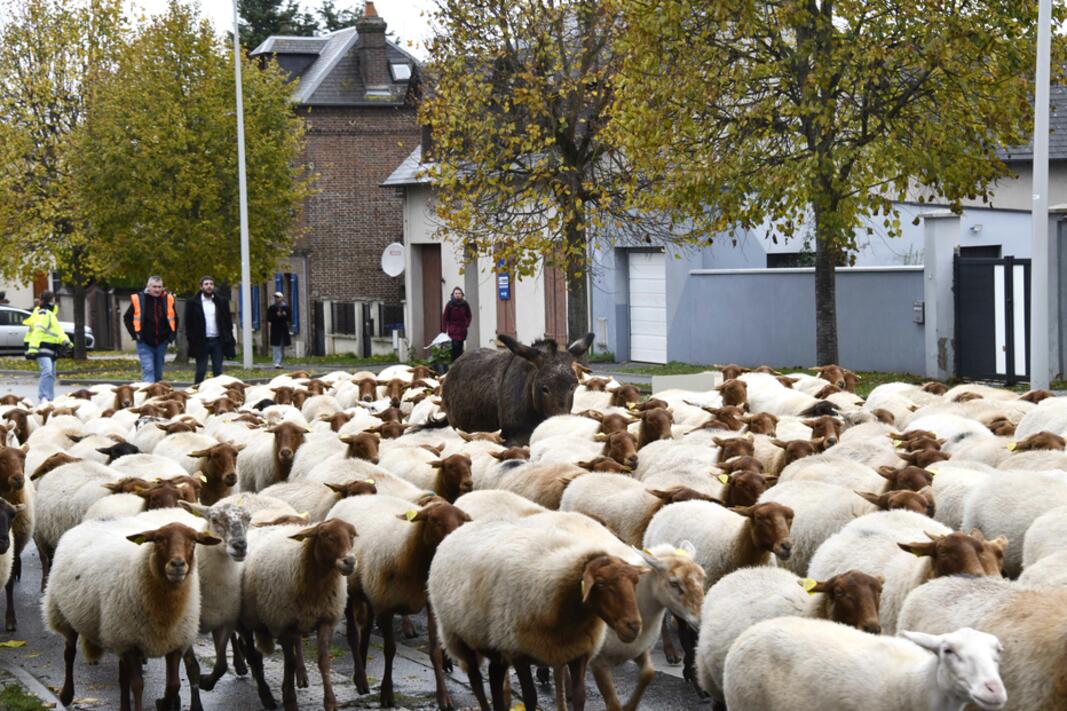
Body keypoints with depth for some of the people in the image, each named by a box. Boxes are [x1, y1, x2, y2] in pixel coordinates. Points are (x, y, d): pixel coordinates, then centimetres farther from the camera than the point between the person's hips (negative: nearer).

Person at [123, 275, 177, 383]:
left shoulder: (168, 300, 1)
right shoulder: (138, 299, -7)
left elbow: (174, 319, 16)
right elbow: (127, 318, 4)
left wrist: (172, 335, 5)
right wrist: (134, 334, -5)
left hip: (161, 343, 3)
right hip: (145, 343, -3)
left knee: (158, 372, 13)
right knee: (148, 369, -15)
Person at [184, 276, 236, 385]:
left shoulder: (222, 301, 8)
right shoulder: (193, 302, 1)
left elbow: (228, 321, 9)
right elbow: (188, 324, 0)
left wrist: (230, 340, 1)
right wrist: (192, 341, -8)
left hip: (217, 341, 2)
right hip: (202, 342, -2)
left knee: (218, 371, 4)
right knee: (201, 371, -1)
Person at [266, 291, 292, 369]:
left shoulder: (286, 307, 7)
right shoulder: (271, 307, 1)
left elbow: (289, 319, 5)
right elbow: (268, 319, -5)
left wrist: (285, 315, -14)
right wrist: (276, 316, -17)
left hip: (284, 330, 3)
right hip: (275, 330, -3)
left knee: (282, 348, 9)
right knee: (276, 347, -10)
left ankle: (279, 362, 17)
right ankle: (277, 363, -14)